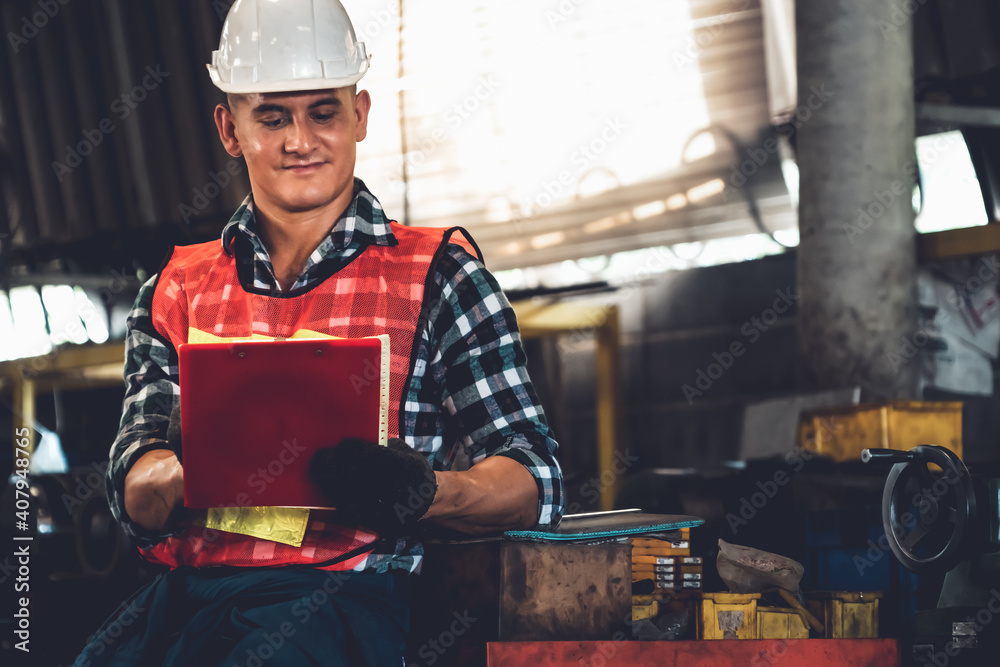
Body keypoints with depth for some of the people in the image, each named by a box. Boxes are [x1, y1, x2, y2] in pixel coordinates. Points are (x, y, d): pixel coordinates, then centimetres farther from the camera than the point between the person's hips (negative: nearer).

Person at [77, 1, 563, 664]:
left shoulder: (437, 274, 10)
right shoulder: (177, 289, 20)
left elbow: (534, 484, 3)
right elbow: (135, 498, 9)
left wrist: (426, 493, -19)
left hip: (348, 591, -3)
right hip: (186, 587, 3)